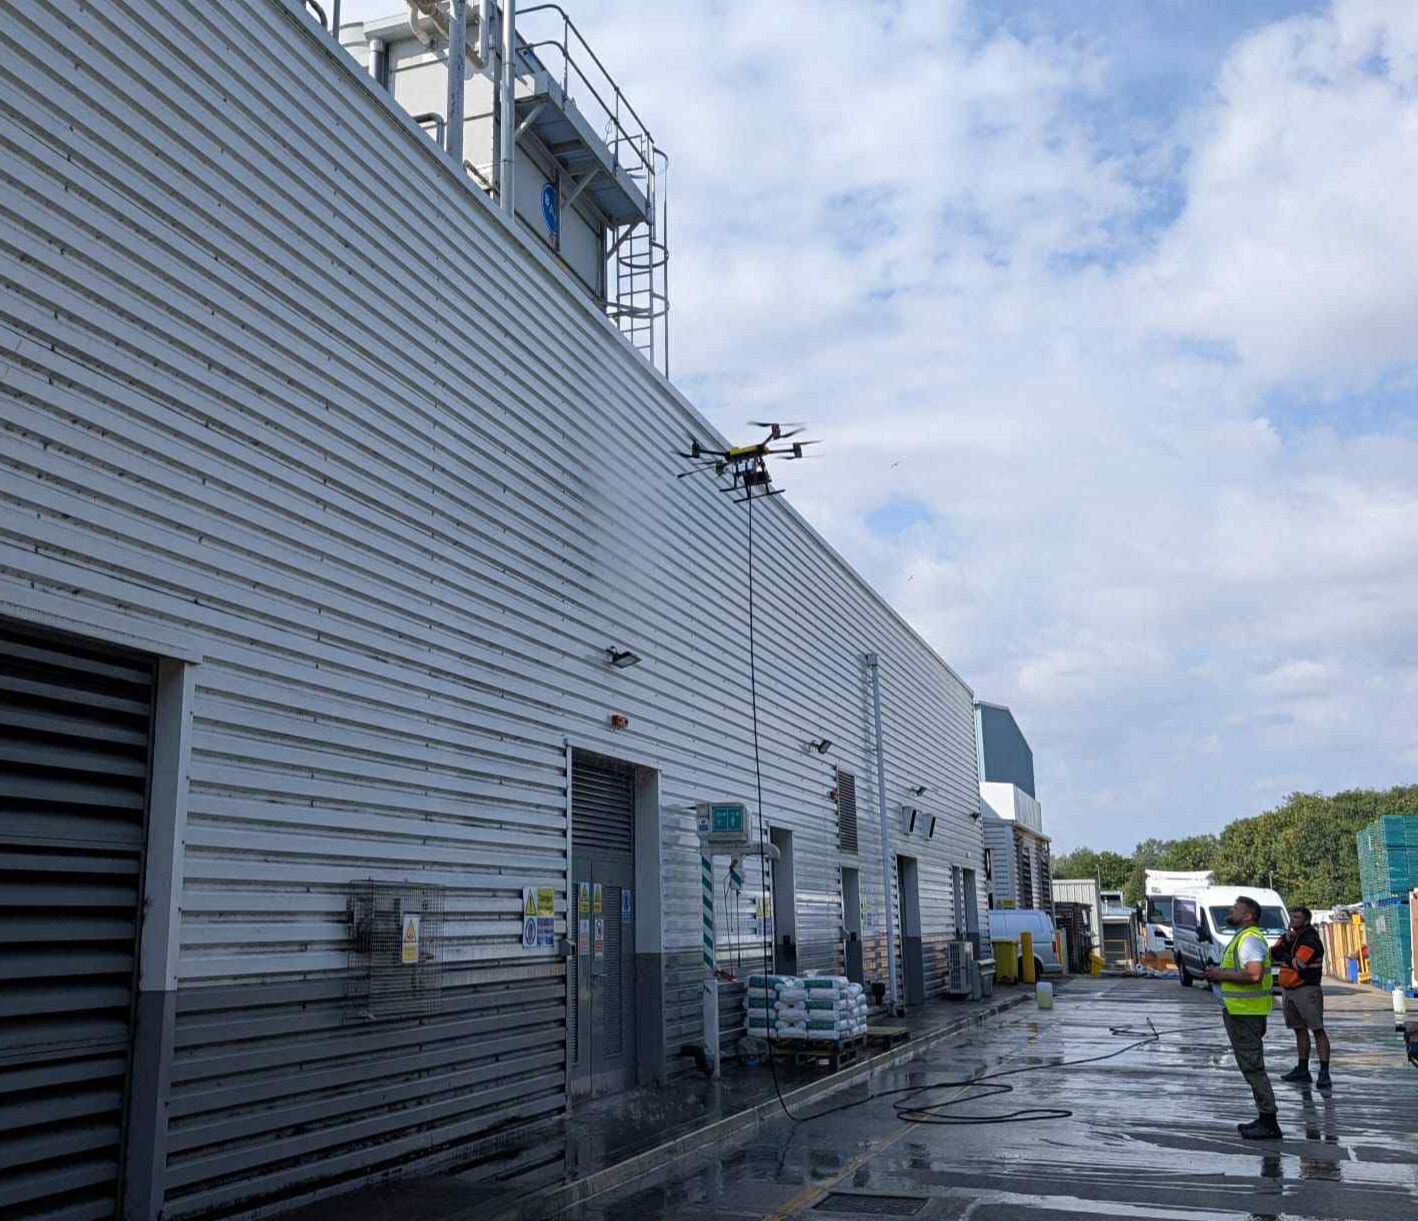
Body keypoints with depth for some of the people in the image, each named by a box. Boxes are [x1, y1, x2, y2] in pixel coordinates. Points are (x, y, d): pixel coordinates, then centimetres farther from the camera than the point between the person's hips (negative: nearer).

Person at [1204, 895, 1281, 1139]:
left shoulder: (1250, 938, -16)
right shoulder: (1242, 938, 19)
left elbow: (1254, 974, -28)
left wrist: (1222, 975, -18)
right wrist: (1219, 974, 12)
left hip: (1246, 1014, -11)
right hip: (1239, 1011, 11)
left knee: (1253, 1067, -7)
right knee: (1251, 1066, 15)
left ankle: (1269, 1124, -4)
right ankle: (1265, 1119, 21)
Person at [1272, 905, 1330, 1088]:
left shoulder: (1311, 939, -13)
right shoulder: (1288, 935, 13)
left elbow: (1297, 963, -23)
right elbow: (1273, 954, 1)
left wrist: (1284, 956, -4)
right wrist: (1285, 941, -13)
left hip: (1307, 989, -8)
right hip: (1288, 990, 8)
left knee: (1318, 1030, -8)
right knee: (1300, 1030, 14)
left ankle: (1324, 1072, -10)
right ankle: (1302, 1069, 20)